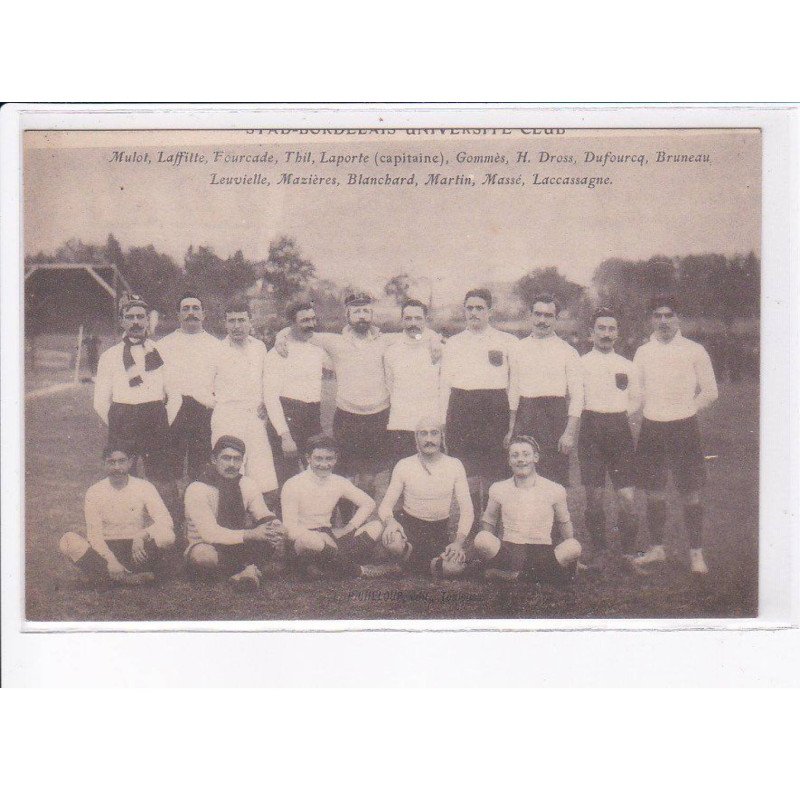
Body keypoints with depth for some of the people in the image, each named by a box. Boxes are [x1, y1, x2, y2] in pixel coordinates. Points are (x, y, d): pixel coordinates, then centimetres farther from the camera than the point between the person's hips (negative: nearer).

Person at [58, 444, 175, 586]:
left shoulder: (144, 487, -2)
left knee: (167, 536, -31)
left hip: (137, 550, -1)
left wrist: (141, 536, -33)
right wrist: (110, 560, -25)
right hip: (106, 549, 1)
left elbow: (165, 521, -14)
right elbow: (94, 534, -7)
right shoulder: (95, 492, 0)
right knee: (68, 541, -26)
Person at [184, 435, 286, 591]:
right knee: (203, 556, -39)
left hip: (240, 546, 4)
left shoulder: (248, 485, -1)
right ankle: (252, 568, -18)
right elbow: (210, 533, -26)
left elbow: (264, 516, -3)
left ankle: (251, 569, -34)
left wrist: (273, 525, -29)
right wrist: (251, 534, -36)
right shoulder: (197, 490, -17)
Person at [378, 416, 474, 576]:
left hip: (439, 530, 1)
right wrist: (389, 521, -29)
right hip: (408, 525, -1)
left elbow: (466, 510, -3)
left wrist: (459, 542, -20)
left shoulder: (455, 465, -2)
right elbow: (386, 505, -4)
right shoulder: (404, 465, -3)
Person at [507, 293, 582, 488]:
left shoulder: (568, 352, 1)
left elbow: (577, 396, -2)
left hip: (555, 416, -3)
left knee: (554, 480, -5)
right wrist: (511, 429, 12)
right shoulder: (520, 349, 10)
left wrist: (570, 433, -11)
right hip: (525, 416, 3)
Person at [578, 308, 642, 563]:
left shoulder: (627, 366, 14)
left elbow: (636, 398, 23)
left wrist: (626, 413, 8)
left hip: (620, 428, 2)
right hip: (592, 429, -2)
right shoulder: (581, 363, 5)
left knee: (626, 496, -4)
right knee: (594, 495, 0)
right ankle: (598, 550, 11)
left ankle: (629, 552, 6)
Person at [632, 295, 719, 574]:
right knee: (654, 491, 8)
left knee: (690, 493, -1)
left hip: (684, 427, -3)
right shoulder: (643, 353, 8)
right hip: (652, 428, 3)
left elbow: (710, 392, 4)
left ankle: (696, 552, 6)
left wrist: (686, 411, -1)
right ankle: (657, 549, 19)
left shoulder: (694, 351, -1)